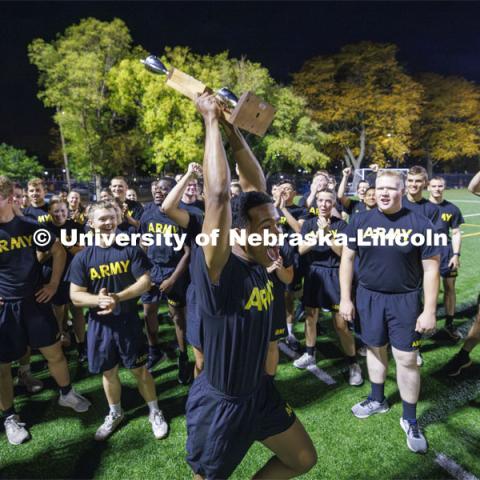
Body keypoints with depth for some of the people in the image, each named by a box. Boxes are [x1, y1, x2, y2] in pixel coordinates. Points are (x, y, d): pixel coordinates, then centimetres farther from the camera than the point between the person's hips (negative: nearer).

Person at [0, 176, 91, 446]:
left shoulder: (30, 227, -3)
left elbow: (58, 251, 10)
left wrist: (54, 284, 4)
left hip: (35, 302, 2)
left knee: (54, 352, 12)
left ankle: (67, 394, 36)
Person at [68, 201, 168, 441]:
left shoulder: (131, 249, -6)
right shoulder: (82, 257, -4)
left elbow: (145, 282, -10)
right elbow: (75, 295, -4)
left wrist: (117, 297, -22)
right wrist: (98, 299, -24)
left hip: (128, 321, -1)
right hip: (99, 325, 2)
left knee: (140, 369, 9)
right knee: (108, 373, 17)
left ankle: (155, 412, 29)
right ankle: (115, 414, 40)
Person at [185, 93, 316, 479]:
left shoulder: (257, 264, -8)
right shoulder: (219, 269, -27)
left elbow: (258, 187, -5)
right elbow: (219, 194, -39)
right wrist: (212, 121, -27)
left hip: (260, 392, 7)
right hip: (220, 403, -6)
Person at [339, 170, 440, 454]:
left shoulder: (421, 224, -9)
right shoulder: (360, 221, -3)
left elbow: (431, 269, -6)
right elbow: (347, 259, 1)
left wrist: (429, 310, -9)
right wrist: (345, 298, -2)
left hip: (405, 300, -2)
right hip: (368, 297, 2)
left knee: (407, 359, 4)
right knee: (375, 349, 18)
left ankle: (410, 420, 25)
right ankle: (378, 400, 40)